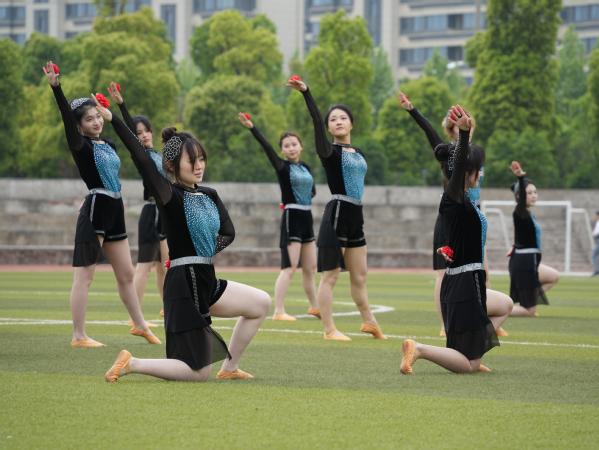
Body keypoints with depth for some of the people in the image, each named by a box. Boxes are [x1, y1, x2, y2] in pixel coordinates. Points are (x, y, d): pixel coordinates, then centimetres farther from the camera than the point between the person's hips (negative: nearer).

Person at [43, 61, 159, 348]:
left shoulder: (108, 144, 13)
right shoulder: (81, 146, -8)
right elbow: (67, 117, -22)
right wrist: (55, 87, -33)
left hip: (114, 212, 8)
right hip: (94, 211, -8)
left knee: (126, 273, 17)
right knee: (84, 276, -5)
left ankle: (140, 326, 30)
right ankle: (79, 336, -3)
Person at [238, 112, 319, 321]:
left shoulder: (305, 167, 11)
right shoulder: (282, 167, -6)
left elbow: (312, 190, 24)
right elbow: (266, 147, -19)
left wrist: (304, 196, 3)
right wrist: (251, 127, -31)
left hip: (306, 218, 7)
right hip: (291, 218, -7)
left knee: (310, 268, 16)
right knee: (289, 268, -12)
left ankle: (314, 307, 29)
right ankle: (279, 311, -12)